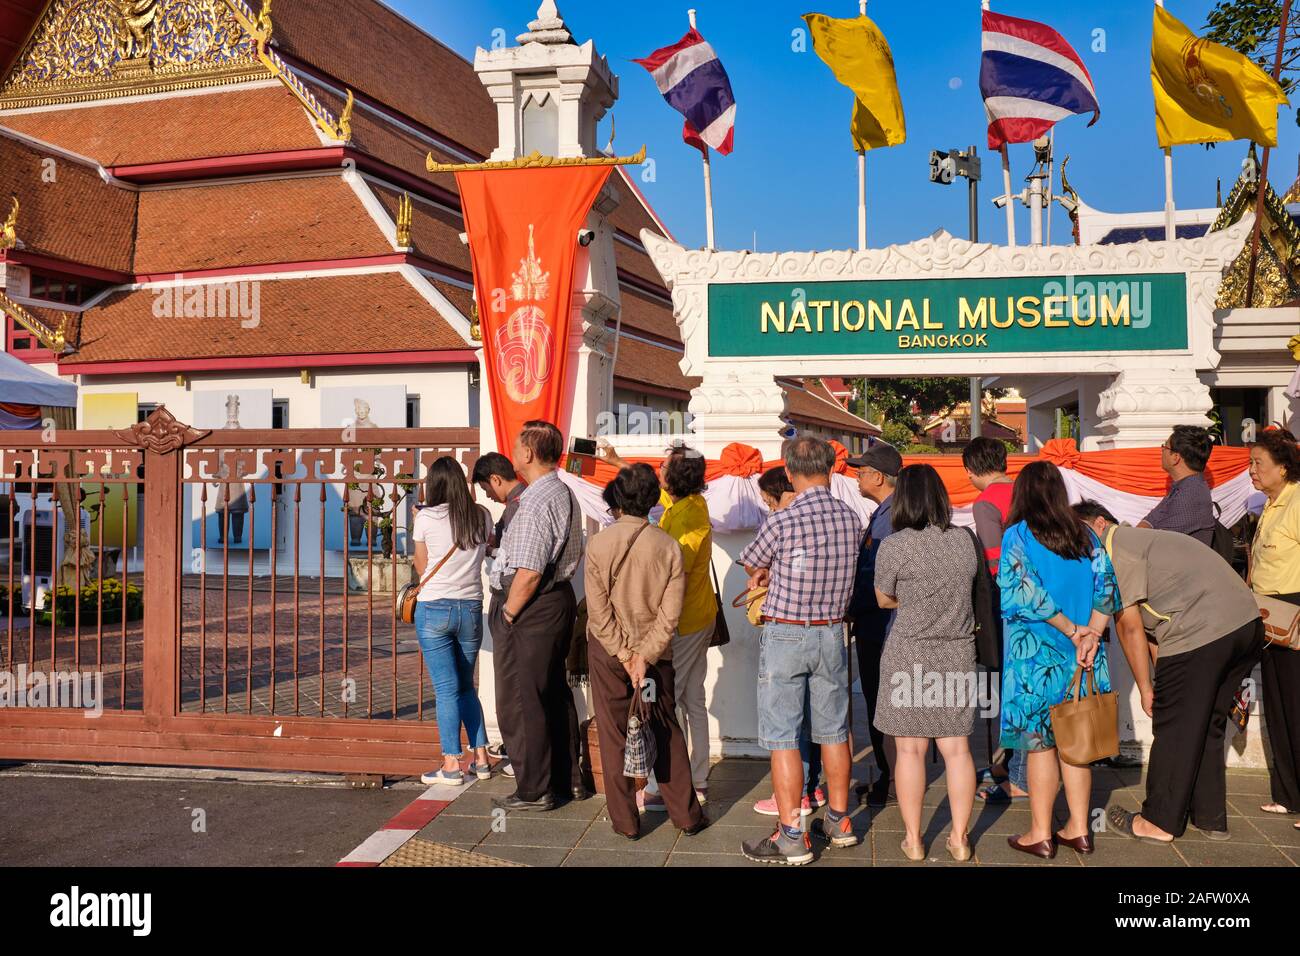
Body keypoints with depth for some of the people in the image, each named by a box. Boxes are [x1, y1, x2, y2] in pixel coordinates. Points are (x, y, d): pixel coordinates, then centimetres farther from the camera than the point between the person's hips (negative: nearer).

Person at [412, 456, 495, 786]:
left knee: (446, 690, 1)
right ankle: (481, 759, 18)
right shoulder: (482, 516, 1)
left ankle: (452, 765, 4)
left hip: (434, 609, -3)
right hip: (471, 609, 4)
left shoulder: (426, 518, -7)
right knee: (466, 686, 17)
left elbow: (421, 567, 2)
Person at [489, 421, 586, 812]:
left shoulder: (536, 502, -20)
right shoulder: (565, 493, 11)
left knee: (520, 702, 1)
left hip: (530, 608, -10)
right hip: (560, 598, 10)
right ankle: (569, 779, 29)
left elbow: (528, 573, -24)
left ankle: (534, 790, 10)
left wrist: (508, 615, -13)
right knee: (555, 693, 19)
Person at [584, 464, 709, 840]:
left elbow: (598, 610, -12)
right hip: (656, 652, 2)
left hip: (608, 651, -1)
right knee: (667, 734, 14)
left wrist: (625, 656, -9)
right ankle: (686, 814, 19)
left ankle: (625, 820, 15)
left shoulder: (599, 544, -11)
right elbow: (670, 613, -10)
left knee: (614, 736, 9)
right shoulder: (669, 546, -7)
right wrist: (645, 657, -8)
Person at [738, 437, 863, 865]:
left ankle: (791, 837, 3)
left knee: (782, 737, 1)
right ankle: (838, 821, 28)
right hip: (832, 633, 6)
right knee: (833, 730, 16)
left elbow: (751, 564, 0)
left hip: (785, 635, -5)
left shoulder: (782, 522, -17)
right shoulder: (850, 518, -2)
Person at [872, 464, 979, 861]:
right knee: (956, 748, 11)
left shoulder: (894, 546, -12)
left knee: (910, 750, 6)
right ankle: (960, 839, 19)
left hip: (910, 654, -4)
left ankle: (913, 840, 15)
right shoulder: (964, 540, 1)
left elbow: (884, 600, 1)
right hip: (958, 654, 4)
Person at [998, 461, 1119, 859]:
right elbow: (1106, 588, -2)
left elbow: (1023, 593, -18)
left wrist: (1071, 630, -12)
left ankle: (1040, 834, 11)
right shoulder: (1085, 536, 6)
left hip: (1035, 655, -5)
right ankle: (1078, 829, 20)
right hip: (1080, 654, 5)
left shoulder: (1018, 535, -8)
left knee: (1040, 742, 3)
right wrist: (1089, 635, -10)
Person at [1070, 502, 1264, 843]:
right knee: (1207, 726, 19)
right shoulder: (1144, 537, 28)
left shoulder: (1116, 547, -2)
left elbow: (1129, 625, -7)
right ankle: (1210, 817, 26)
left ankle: (1160, 822, 10)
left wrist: (1145, 688, -1)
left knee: (1175, 728, 2)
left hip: (1200, 632, -10)